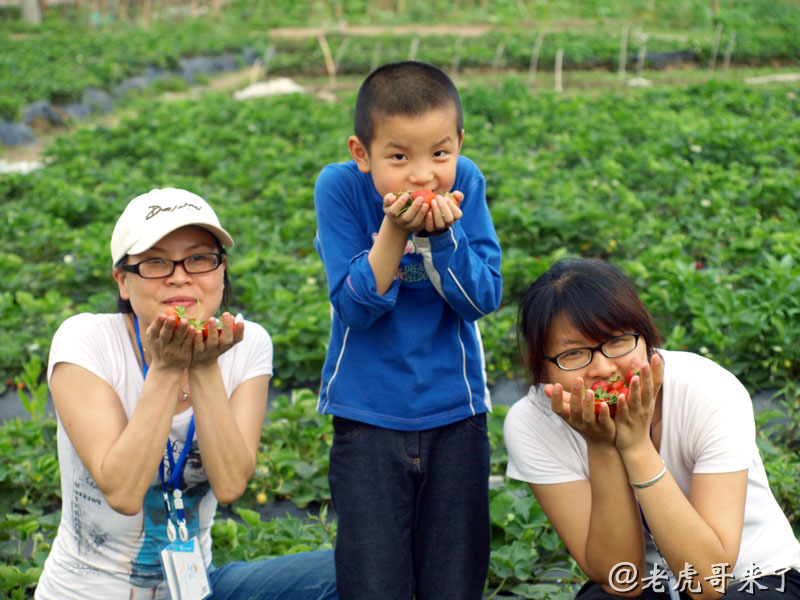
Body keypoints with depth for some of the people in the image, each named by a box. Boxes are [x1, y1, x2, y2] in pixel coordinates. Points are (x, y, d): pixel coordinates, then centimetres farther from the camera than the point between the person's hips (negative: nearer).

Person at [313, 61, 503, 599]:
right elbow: (355, 308, -16)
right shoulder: (340, 188, -13)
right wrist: (394, 232, -27)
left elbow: (484, 298, -12)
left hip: (455, 413, 1)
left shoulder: (465, 183, -9)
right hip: (368, 418, -1)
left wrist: (440, 235, -25)